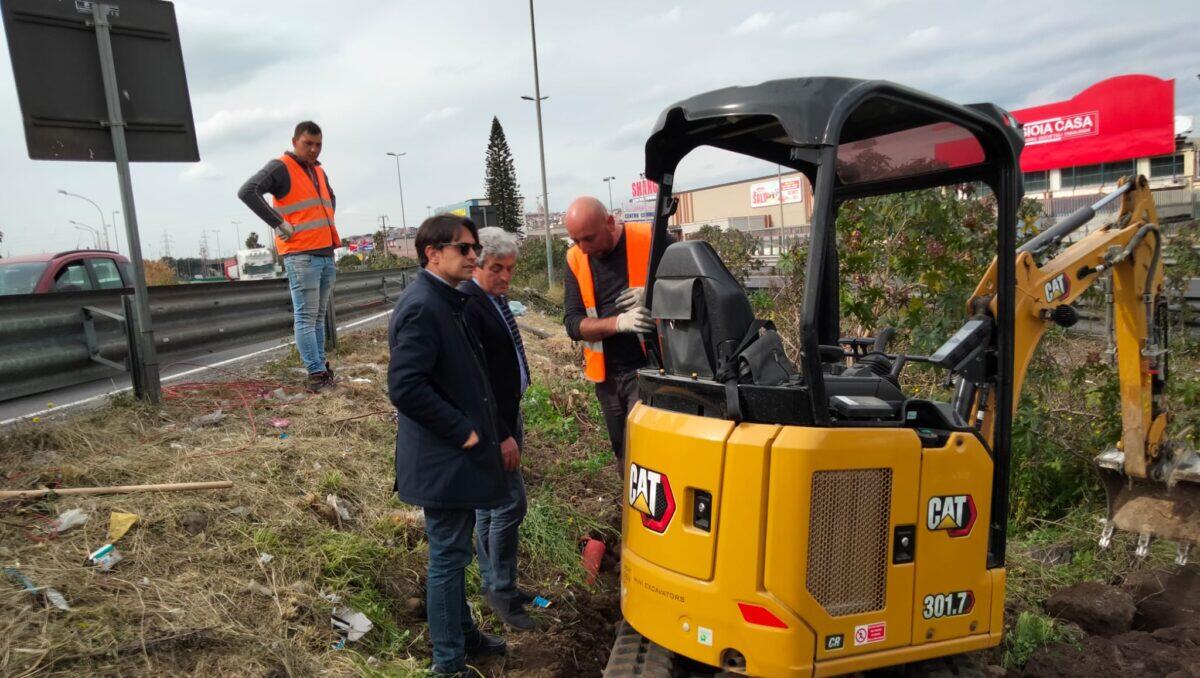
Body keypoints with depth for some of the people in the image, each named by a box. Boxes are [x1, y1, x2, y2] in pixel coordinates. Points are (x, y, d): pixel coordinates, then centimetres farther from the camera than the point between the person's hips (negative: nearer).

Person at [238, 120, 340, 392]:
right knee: (306, 317, -6)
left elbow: (331, 198, 38)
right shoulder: (281, 167, -5)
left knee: (318, 316, 12)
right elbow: (247, 191, -19)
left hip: (326, 254, 8)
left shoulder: (319, 171, 18)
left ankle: (319, 365, 19)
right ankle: (317, 373, -5)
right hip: (301, 255, -8)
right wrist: (279, 223, -19)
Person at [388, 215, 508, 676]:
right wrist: (463, 431, -21)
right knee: (448, 557, 3)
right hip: (443, 459, -10)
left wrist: (476, 428, 13)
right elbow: (405, 387, -28)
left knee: (453, 552, 22)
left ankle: (462, 632, 40)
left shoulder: (446, 301, 10)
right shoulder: (421, 308, -21)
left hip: (458, 454, 10)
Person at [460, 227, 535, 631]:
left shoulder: (495, 298, 8)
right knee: (510, 503, -3)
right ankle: (502, 593, 13)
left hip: (505, 413, 10)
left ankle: (493, 583, 32)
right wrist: (502, 435, -22)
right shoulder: (466, 306, -22)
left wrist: (511, 422, 18)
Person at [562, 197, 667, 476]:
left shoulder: (651, 239, -10)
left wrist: (653, 296, -23)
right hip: (606, 374, 5)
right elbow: (572, 323, -5)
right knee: (623, 456, 15)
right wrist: (619, 322, -23)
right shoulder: (575, 259, 2)